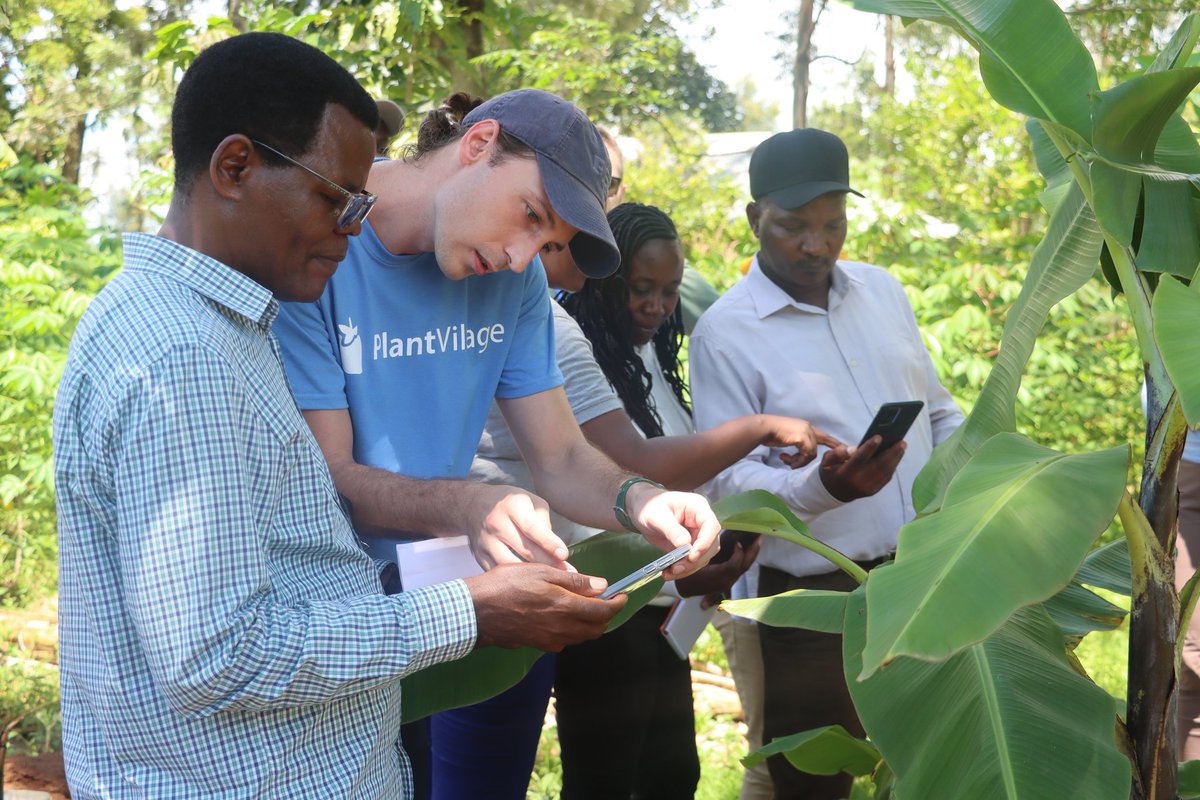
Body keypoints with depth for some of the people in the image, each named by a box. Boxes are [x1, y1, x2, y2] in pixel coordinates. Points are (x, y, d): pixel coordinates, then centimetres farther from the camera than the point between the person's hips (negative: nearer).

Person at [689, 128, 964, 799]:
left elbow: (939, 414, 17)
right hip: (817, 598, -4)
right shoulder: (724, 333, -9)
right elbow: (728, 480, -13)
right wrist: (823, 487, -29)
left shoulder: (883, 290, 8)